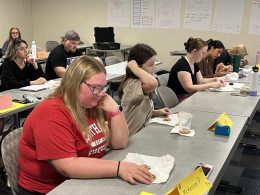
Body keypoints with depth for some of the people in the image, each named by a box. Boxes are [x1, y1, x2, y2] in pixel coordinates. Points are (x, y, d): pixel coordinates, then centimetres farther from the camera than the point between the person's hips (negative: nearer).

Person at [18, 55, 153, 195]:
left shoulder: (95, 104, 3)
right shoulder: (52, 115, -21)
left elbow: (119, 144, 4)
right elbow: (67, 167, -28)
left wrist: (115, 110, -11)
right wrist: (118, 168, -32)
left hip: (90, 181, 7)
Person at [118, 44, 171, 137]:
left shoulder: (139, 83, 8)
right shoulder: (132, 85, -24)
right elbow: (153, 83, -47)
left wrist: (156, 112, 2)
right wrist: (134, 68, -31)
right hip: (132, 139, -9)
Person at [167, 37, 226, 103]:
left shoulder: (194, 64, 10)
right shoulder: (181, 65, -20)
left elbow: (200, 81, 20)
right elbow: (189, 88, -26)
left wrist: (215, 79, 4)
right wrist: (210, 85, -27)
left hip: (189, 96, 9)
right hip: (178, 100, -9)